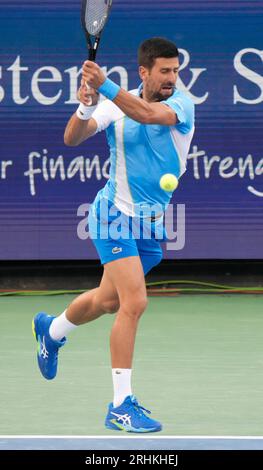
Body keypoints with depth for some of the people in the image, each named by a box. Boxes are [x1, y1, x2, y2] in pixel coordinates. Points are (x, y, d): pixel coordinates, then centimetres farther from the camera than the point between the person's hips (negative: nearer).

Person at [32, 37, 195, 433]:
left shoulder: (181, 105, -10)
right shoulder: (115, 106, -8)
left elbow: (149, 114, -31)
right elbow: (72, 138, -17)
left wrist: (106, 87, -44)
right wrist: (86, 108, -38)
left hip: (154, 222, 4)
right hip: (116, 213, -4)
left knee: (108, 301, 21)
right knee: (134, 302, -19)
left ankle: (51, 330, 53)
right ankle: (121, 405, -15)